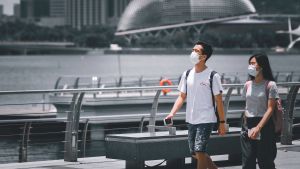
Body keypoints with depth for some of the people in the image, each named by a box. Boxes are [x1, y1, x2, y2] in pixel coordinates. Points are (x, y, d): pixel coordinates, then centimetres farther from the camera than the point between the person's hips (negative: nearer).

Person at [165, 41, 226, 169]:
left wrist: (222, 122, -6)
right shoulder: (186, 75, 6)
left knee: (199, 152, -13)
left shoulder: (212, 76, -8)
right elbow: (182, 97, 9)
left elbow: (219, 101, -6)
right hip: (191, 120, 6)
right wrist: (172, 113, -5)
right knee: (194, 153, 12)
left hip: (206, 120, -6)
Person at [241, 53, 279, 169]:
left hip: (264, 125, -5)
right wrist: (245, 124, 8)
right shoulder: (248, 85, 9)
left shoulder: (270, 85, -7)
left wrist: (258, 128, -19)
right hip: (247, 126, 5)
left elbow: (270, 109, -11)